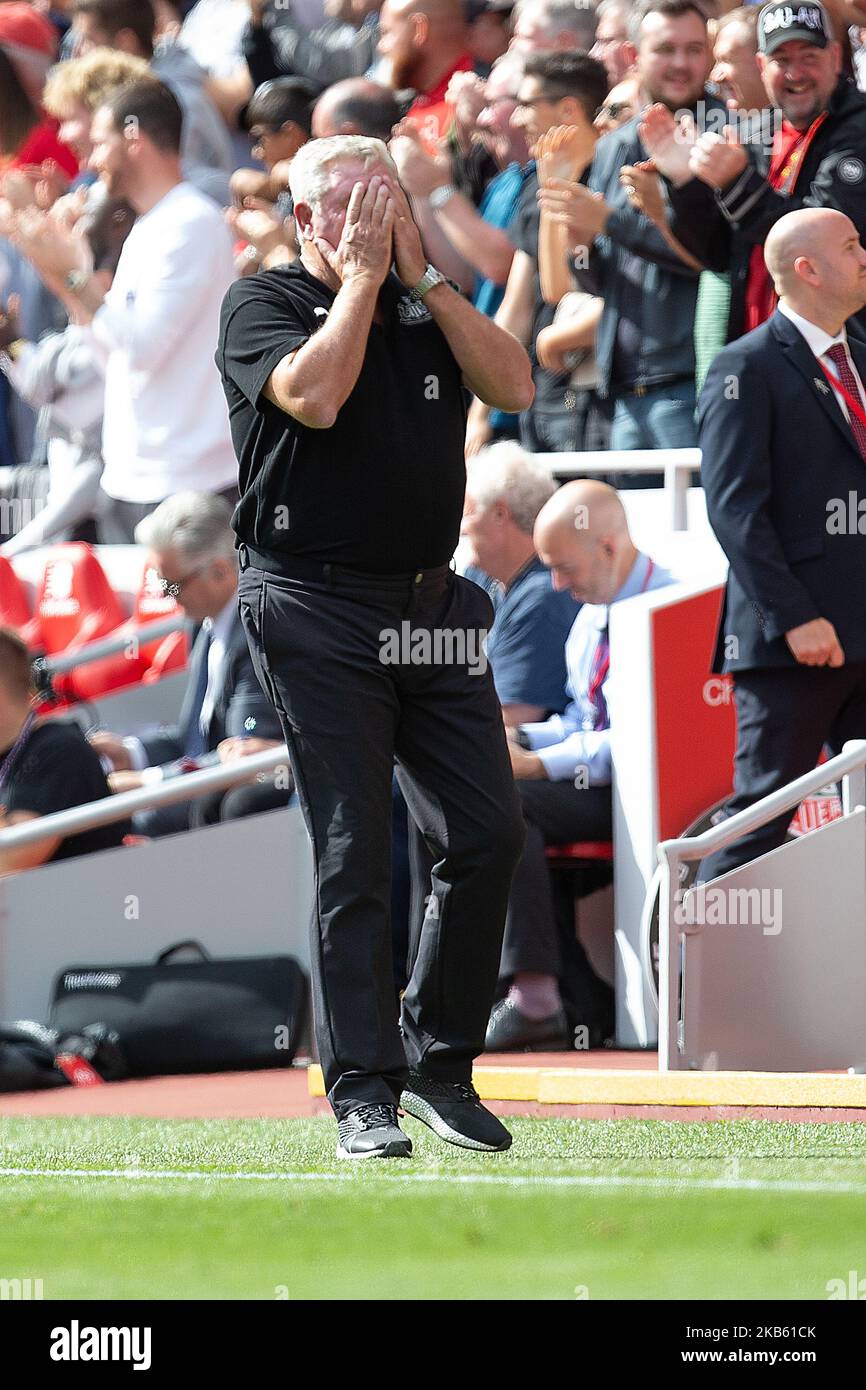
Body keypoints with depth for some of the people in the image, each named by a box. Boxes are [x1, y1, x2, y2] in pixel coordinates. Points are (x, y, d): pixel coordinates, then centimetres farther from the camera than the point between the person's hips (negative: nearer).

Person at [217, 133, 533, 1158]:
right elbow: (314, 396, -20)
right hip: (321, 612, -5)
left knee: (487, 835, 0)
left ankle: (441, 1061, 15)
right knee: (354, 857, -7)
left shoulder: (424, 305, 16)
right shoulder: (264, 305, 0)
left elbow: (512, 386, 0)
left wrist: (420, 275, -2)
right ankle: (364, 1092, -5)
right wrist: (363, 278, -10)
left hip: (433, 608, 5)